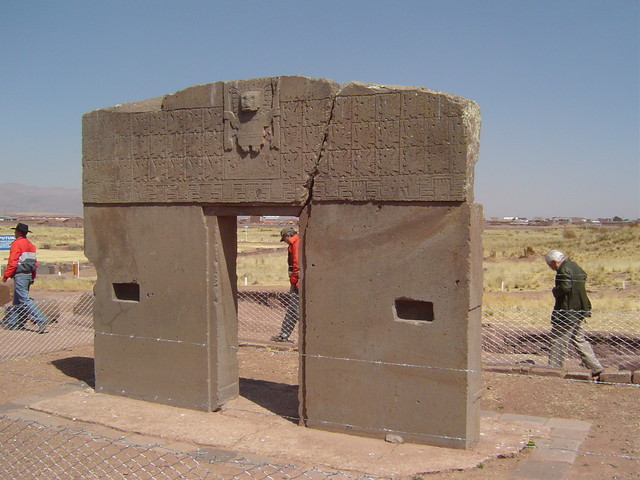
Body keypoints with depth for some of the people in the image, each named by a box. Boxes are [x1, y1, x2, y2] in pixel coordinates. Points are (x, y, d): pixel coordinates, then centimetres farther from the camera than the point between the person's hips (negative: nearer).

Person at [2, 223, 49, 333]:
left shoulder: (17, 244, -9)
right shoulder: (30, 245, 17)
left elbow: (12, 262, -15)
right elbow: (34, 263, 17)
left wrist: (6, 276, -9)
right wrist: (33, 277, 21)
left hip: (20, 275, -9)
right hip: (29, 275, 9)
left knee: (24, 300, -12)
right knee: (17, 301, 16)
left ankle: (41, 321, -22)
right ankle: (13, 323, 21)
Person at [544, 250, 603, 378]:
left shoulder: (564, 269, -18)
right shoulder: (574, 266, 13)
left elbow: (565, 287, -30)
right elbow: (584, 277, 31)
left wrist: (555, 290, -11)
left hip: (567, 312, -10)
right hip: (579, 310, 10)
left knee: (558, 341, -3)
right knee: (579, 340, 17)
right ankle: (596, 368, 17)